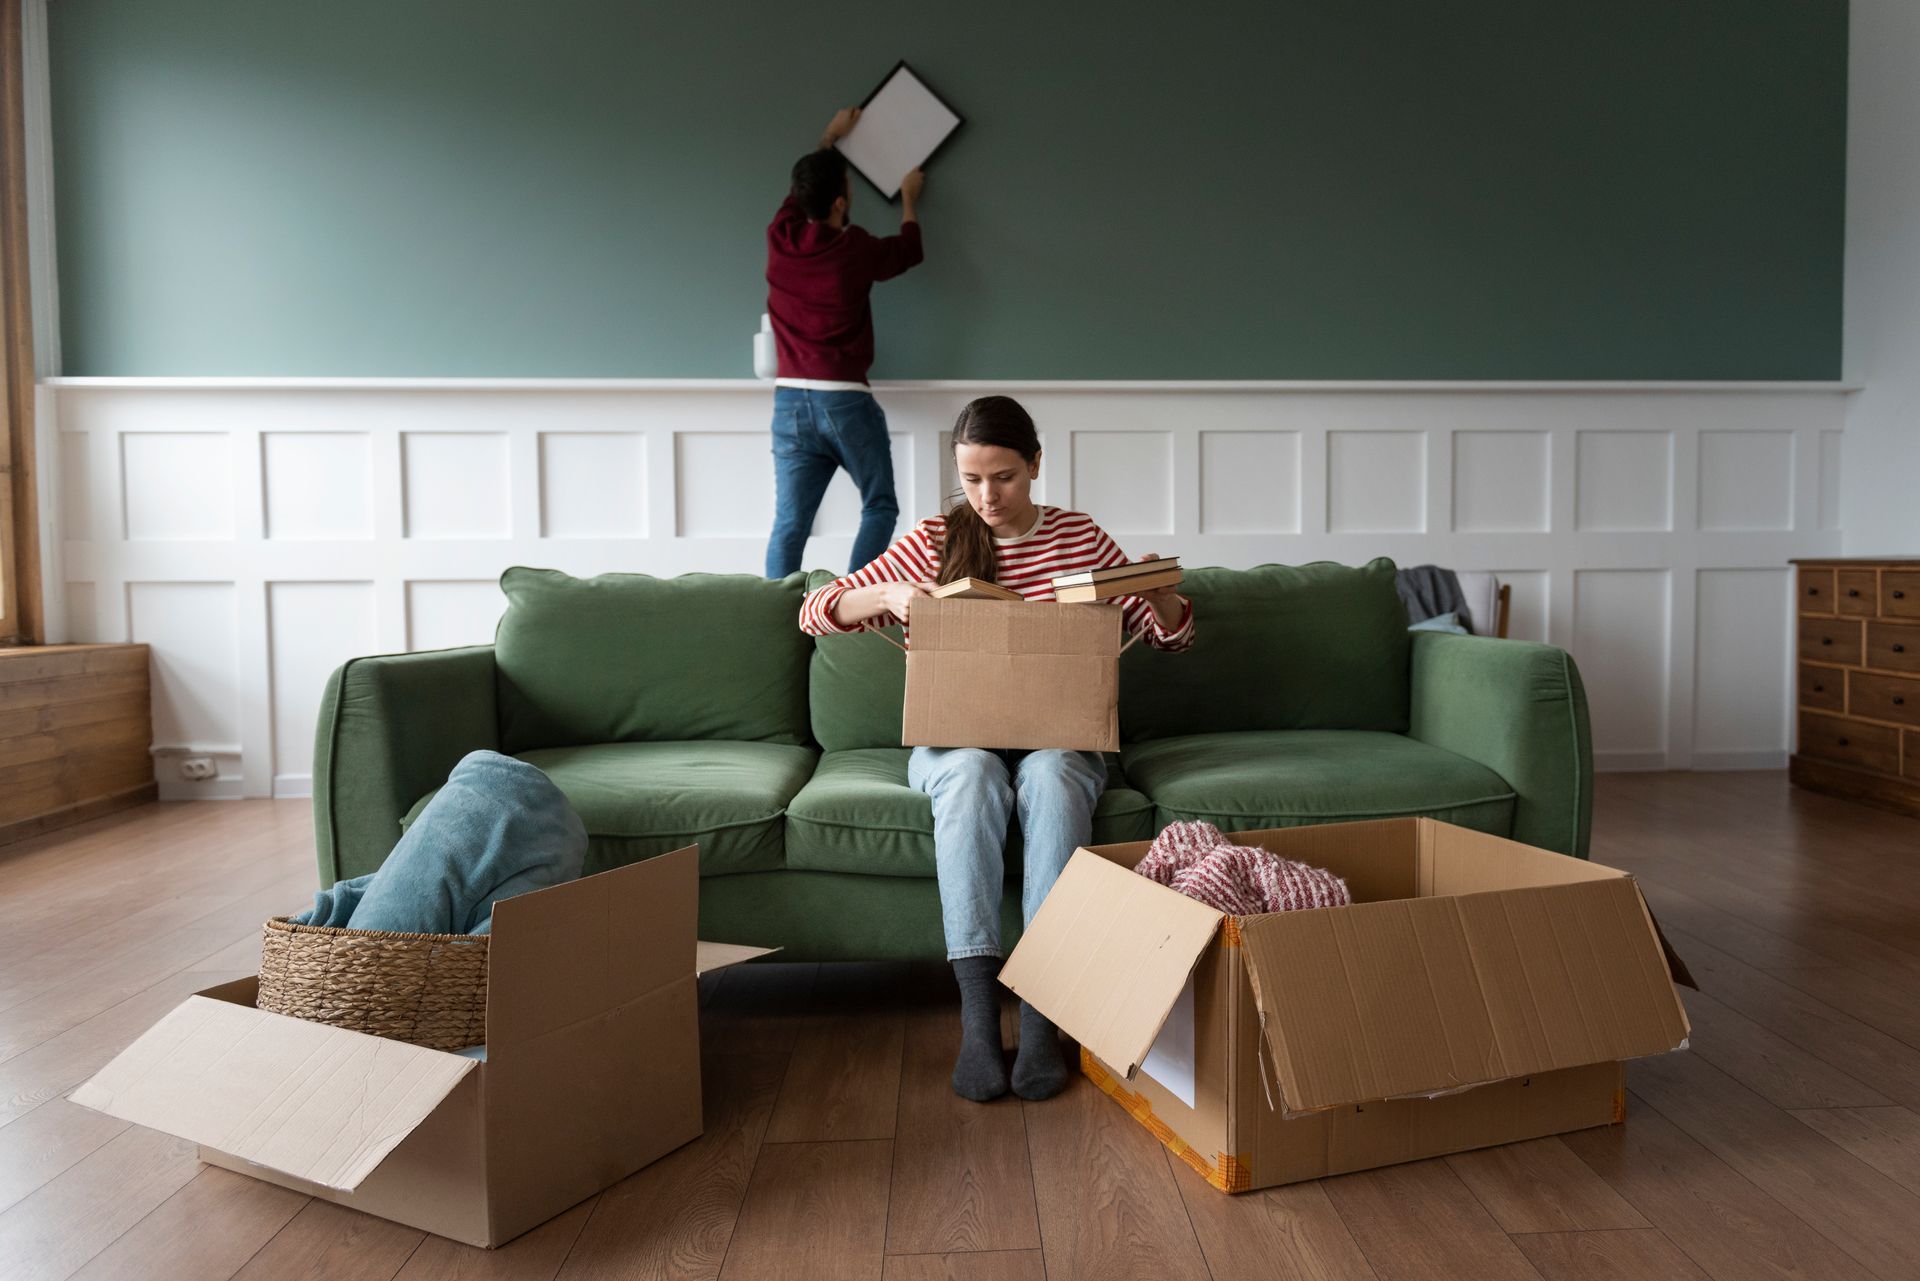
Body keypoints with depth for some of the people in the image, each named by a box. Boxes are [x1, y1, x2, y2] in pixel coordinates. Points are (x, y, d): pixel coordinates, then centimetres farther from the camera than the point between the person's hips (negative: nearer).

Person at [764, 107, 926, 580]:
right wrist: (909, 198, 31)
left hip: (790, 400, 5)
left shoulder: (779, 238, 3)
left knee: (789, 523, 2)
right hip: (845, 400, -4)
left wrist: (829, 138, 40)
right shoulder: (856, 251, -9)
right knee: (880, 507, 9)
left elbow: (801, 190, 26)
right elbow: (909, 248, 14)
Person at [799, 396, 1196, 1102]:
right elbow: (815, 613, -1)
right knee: (973, 773, -36)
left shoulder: (1080, 538, 5)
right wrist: (888, 594, -21)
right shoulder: (932, 543, 3)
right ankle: (978, 1014, -36)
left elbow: (1172, 637, 9)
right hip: (954, 735, 0)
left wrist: (1162, 594, -15)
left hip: (1058, 735, 0)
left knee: (1050, 776, -36)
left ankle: (1041, 1015, -35)